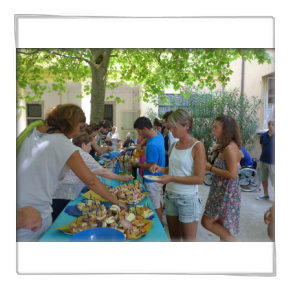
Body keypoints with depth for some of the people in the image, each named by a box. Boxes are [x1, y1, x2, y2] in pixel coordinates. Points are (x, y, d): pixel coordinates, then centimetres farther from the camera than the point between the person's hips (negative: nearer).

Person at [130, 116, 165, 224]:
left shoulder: (152, 145, -31)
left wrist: (137, 164, -14)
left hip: (153, 180, -10)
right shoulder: (158, 134, -2)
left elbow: (152, 166, -25)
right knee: (157, 202, 25)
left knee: (155, 206, 8)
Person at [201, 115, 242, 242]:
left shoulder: (230, 148, -22)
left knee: (207, 222, -1)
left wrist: (211, 168, -17)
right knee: (220, 223, 21)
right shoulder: (226, 146, 8)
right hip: (222, 190, 10)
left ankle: (235, 243, 10)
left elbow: (232, 173, -25)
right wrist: (217, 152, 7)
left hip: (226, 192, -10)